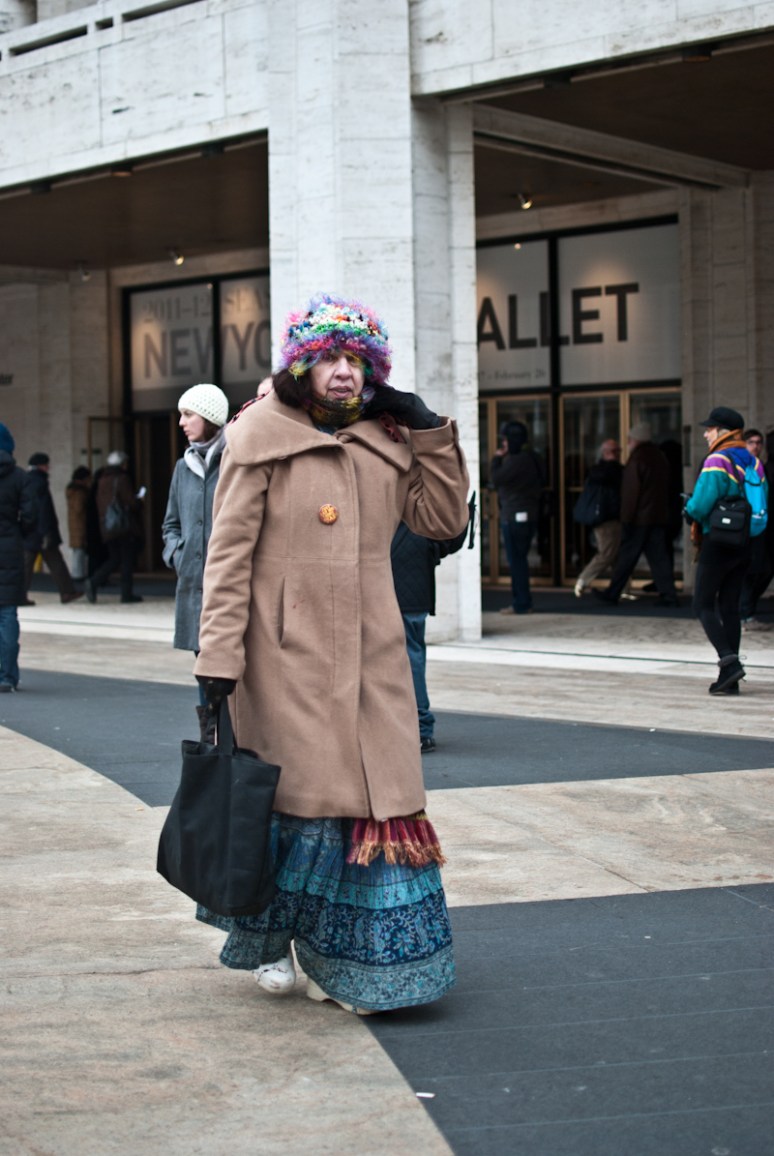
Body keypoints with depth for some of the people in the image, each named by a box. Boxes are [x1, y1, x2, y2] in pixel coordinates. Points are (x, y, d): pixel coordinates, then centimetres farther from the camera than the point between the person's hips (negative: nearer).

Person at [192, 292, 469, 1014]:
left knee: (375, 796, 3)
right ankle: (269, 940, 23)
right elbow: (229, 550, -7)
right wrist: (218, 654, -11)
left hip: (370, 653, 5)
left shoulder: (387, 441, 10)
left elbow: (443, 520, 11)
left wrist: (431, 433, 2)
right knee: (295, 793, 1)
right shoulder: (261, 435, -4)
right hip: (286, 654, -5)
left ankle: (338, 958, 15)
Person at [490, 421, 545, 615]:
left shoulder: (518, 461, -17)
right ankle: (521, 601, 21)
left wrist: (497, 457, -4)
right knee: (518, 560, 16)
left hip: (516, 517, -11)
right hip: (528, 514, 11)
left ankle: (521, 604, -6)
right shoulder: (529, 458, 17)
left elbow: (496, 478, -17)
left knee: (516, 560, -7)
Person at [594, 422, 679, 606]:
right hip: (659, 516, 7)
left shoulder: (637, 459, -12)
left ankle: (612, 594, 9)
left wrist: (626, 518, -15)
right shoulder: (659, 457, 14)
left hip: (639, 519, -7)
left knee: (626, 556, 1)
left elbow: (630, 492, -16)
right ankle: (668, 595, -2)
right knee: (659, 557, 5)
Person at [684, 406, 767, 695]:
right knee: (730, 606, 10)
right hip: (744, 544, 7)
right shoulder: (753, 462, 10)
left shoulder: (717, 461, -15)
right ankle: (730, 679, 9)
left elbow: (700, 505, -22)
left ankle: (729, 660, -16)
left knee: (703, 605, 1)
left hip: (717, 542, -7)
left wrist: (689, 510, -1)